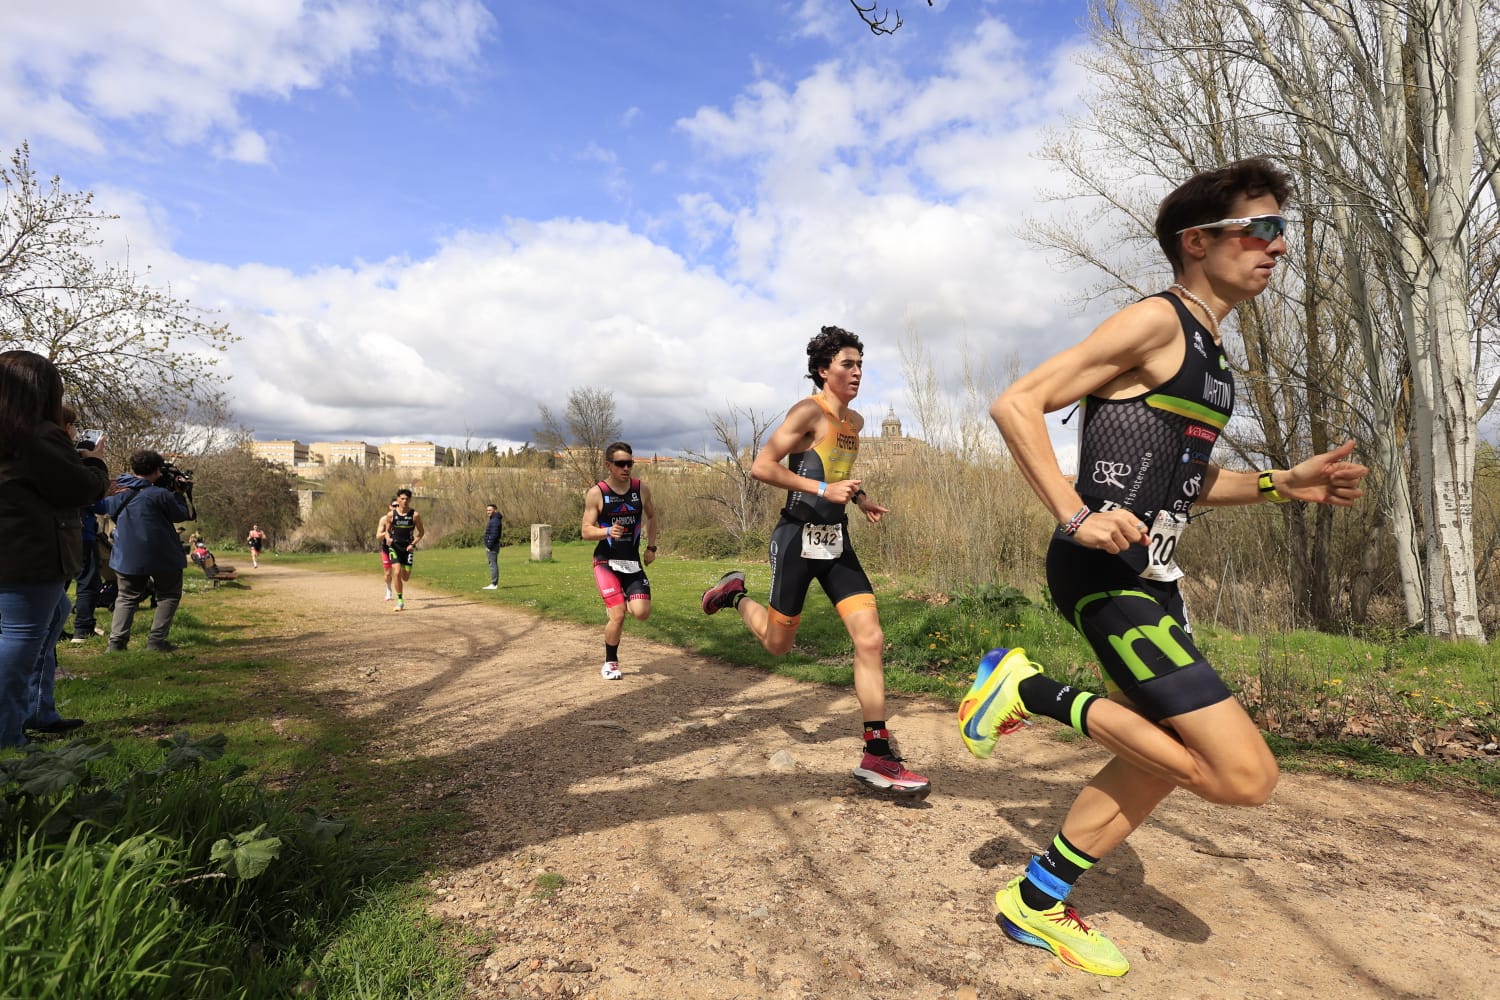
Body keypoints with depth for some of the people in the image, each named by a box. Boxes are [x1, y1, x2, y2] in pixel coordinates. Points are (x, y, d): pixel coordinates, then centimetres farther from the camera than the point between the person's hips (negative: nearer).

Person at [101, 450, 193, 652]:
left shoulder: (116, 493, 3)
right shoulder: (159, 494, -15)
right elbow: (182, 514, -6)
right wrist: (178, 493, 6)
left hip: (127, 557, 5)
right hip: (161, 556, -5)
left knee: (126, 598, 15)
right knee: (168, 596, 9)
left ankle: (116, 641, 2)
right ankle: (156, 639, -1)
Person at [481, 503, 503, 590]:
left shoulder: (495, 521, -16)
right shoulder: (493, 520, 18)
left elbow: (494, 535, -23)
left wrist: (489, 546, -21)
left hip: (492, 546, -11)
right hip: (491, 546, 11)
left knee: (493, 564, -10)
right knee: (494, 564, 12)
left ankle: (494, 584, -9)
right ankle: (495, 584, 17)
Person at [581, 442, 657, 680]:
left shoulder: (641, 489, 0)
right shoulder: (596, 493, -10)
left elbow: (651, 516, 17)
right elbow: (586, 531, -11)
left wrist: (651, 547, 9)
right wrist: (607, 531, -31)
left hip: (632, 561, 3)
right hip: (606, 562, -3)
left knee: (642, 613, -10)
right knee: (618, 616, -13)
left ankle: (618, 605, 27)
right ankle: (610, 663, 12)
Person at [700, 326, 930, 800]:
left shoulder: (855, 421, 13)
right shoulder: (809, 412, -12)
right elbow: (762, 466, -18)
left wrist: (859, 499, 13)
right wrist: (822, 489, -22)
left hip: (837, 541, 7)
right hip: (799, 537, -6)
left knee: (870, 640, -5)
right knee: (778, 643, 8)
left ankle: (878, 756, 1)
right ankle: (735, 593, 39)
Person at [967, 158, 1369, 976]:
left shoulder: (1207, 349, 20)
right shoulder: (1156, 321, -10)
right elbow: (1017, 404, -17)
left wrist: (1282, 484, 14)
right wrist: (1077, 518, -24)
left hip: (1150, 578, 10)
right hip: (1105, 575, -10)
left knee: (1162, 763, 17)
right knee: (1245, 775, -12)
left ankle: (1037, 900, 28)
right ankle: (1036, 692, -3)